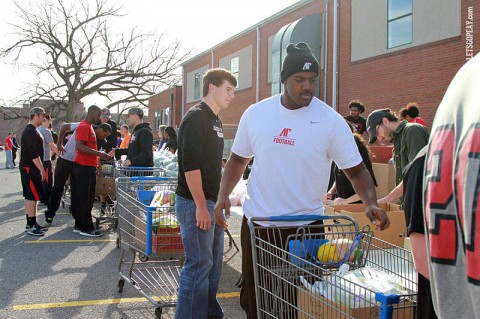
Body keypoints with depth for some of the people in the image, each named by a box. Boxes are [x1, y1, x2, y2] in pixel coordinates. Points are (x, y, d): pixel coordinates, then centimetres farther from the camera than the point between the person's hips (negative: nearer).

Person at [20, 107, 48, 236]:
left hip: (31, 168, 10)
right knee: (32, 196, -8)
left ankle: (31, 223, 18)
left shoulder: (32, 130, 17)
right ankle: (31, 226, -5)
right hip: (30, 168, -10)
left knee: (31, 196, 12)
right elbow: (33, 153, -22)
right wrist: (41, 169, -21)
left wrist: (41, 168, 20)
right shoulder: (30, 132, -16)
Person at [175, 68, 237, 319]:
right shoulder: (196, 117, -14)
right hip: (195, 203, -10)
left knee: (214, 263, 16)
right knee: (199, 264, -5)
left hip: (212, 203, 10)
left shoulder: (215, 120, 15)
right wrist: (201, 206, -22)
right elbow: (190, 165, -21)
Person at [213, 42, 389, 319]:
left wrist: (371, 203, -22)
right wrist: (223, 194, -3)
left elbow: (356, 170, -5)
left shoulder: (332, 122, -8)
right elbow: (239, 159, 11)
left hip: (306, 226, -2)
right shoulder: (256, 114, 0)